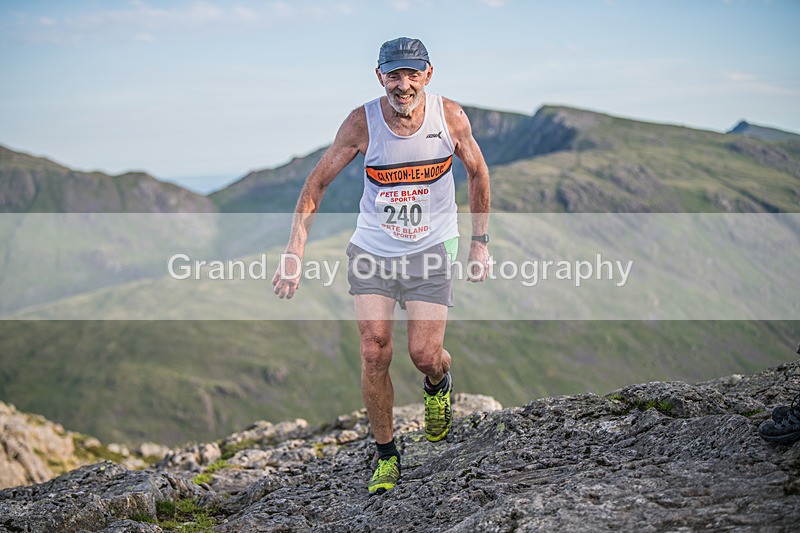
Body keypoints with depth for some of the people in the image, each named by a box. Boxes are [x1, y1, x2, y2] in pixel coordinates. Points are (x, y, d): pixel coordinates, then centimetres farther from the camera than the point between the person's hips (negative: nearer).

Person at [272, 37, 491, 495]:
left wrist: (481, 242, 4)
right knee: (375, 355, -6)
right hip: (372, 249, 0)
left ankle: (439, 384, 32)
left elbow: (478, 173, 5)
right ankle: (387, 456, 14)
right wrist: (295, 254, -12)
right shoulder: (363, 123, -14)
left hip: (431, 249, 0)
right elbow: (317, 183, -5)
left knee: (425, 355, -8)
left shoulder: (450, 117, -12)